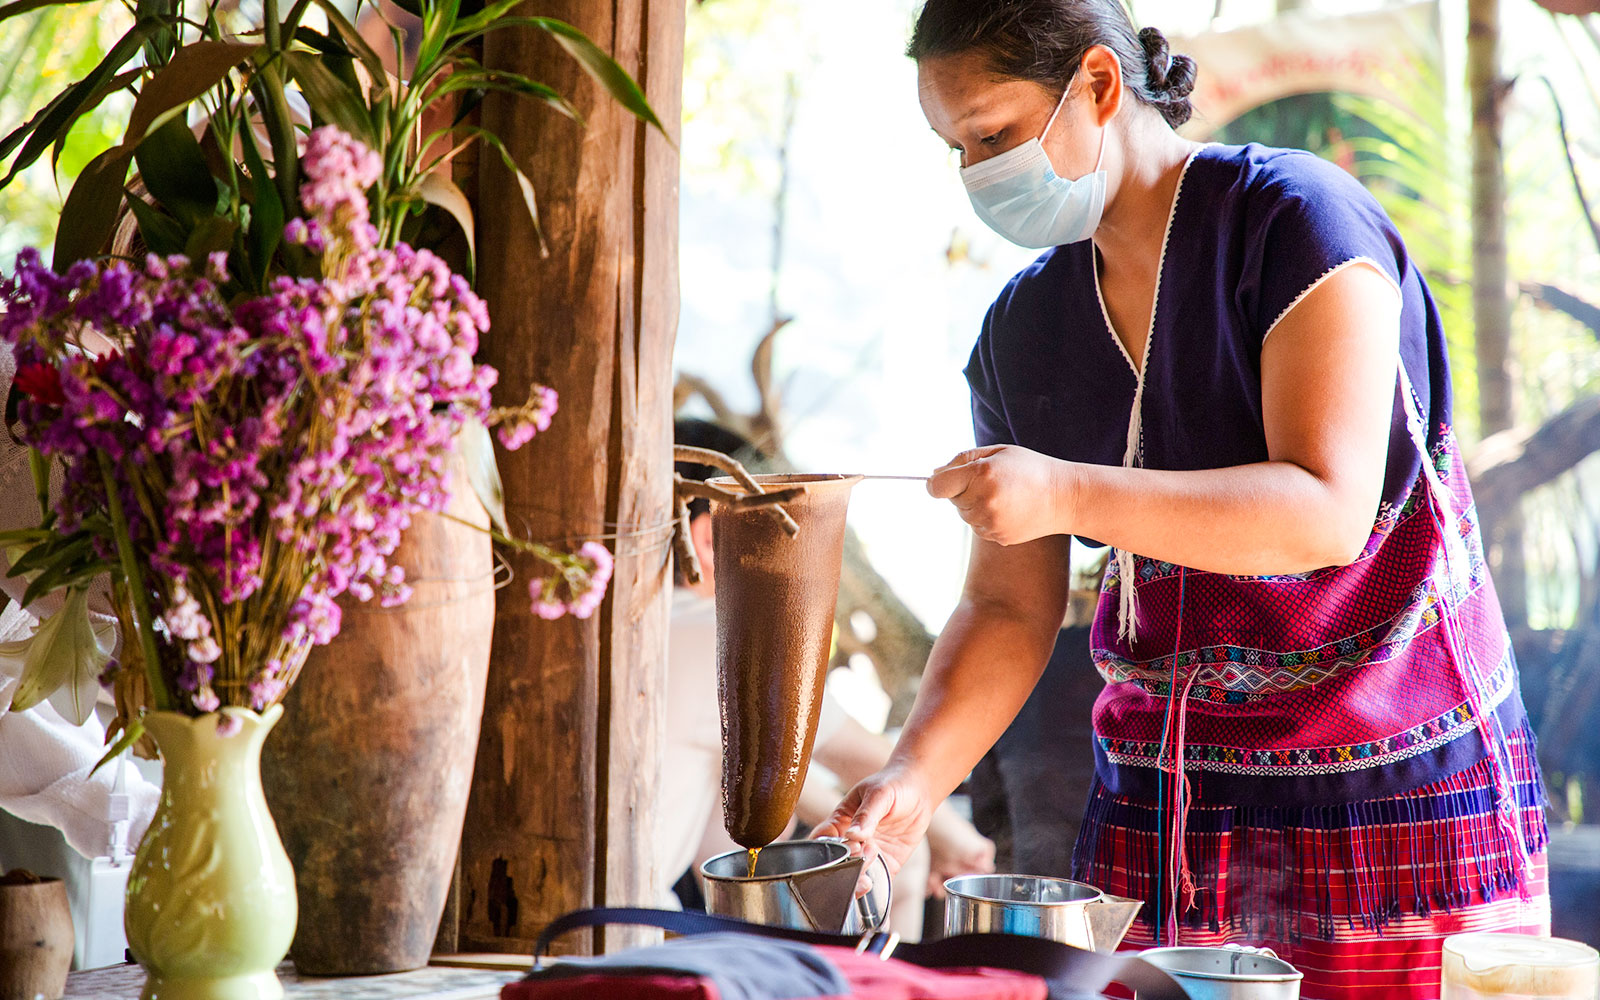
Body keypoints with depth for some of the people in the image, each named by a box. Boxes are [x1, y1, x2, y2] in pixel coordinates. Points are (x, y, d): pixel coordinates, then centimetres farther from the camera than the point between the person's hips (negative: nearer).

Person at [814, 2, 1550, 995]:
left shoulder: (1296, 218, -11)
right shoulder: (1022, 330, 7)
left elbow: (1328, 512, -20)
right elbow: (1010, 608, 8)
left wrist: (1068, 494, -31)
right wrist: (915, 778, -9)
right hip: (1160, 798, 5)